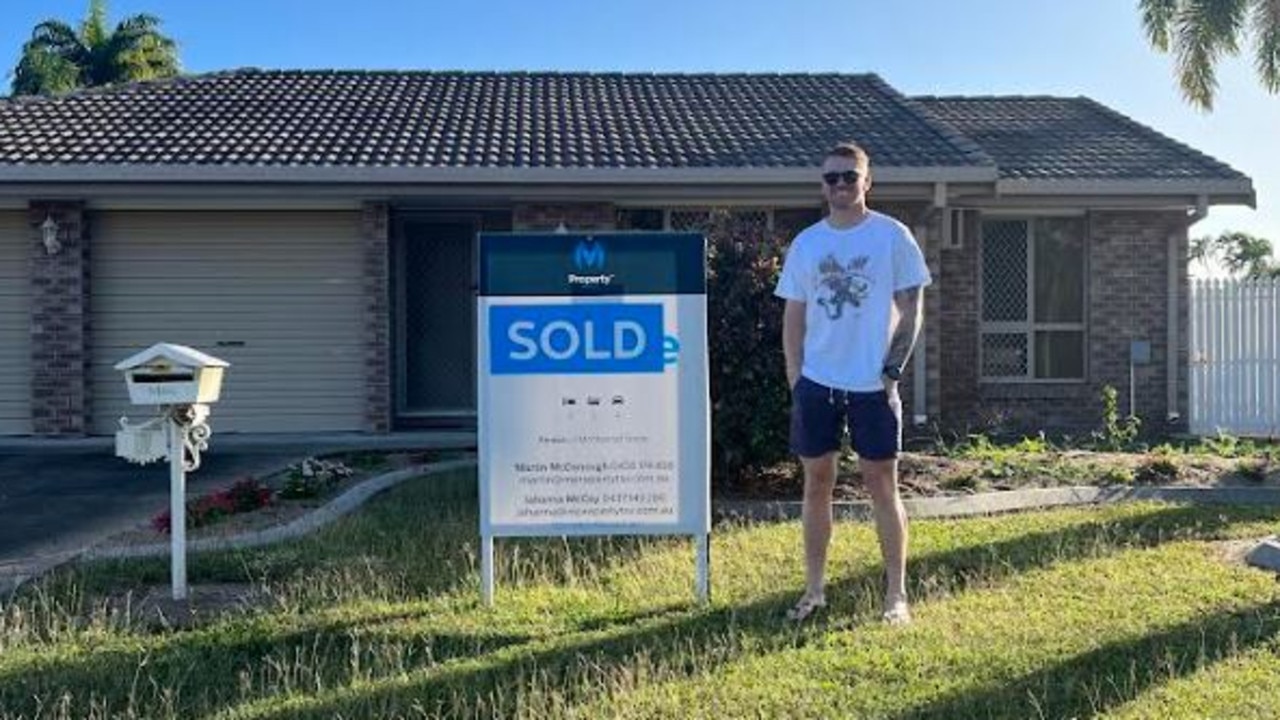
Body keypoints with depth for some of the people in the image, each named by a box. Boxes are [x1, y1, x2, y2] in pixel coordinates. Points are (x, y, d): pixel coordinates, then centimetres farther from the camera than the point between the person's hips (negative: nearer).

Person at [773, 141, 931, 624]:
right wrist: (795, 378, 2)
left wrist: (893, 370, -9)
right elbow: (793, 316, 10)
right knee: (817, 483, 8)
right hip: (817, 383, 3)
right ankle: (814, 590, 18)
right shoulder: (806, 243, 7)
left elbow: (911, 309, -1)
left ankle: (896, 594, 14)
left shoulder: (892, 236, -2)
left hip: (872, 384, -3)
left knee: (882, 485, 3)